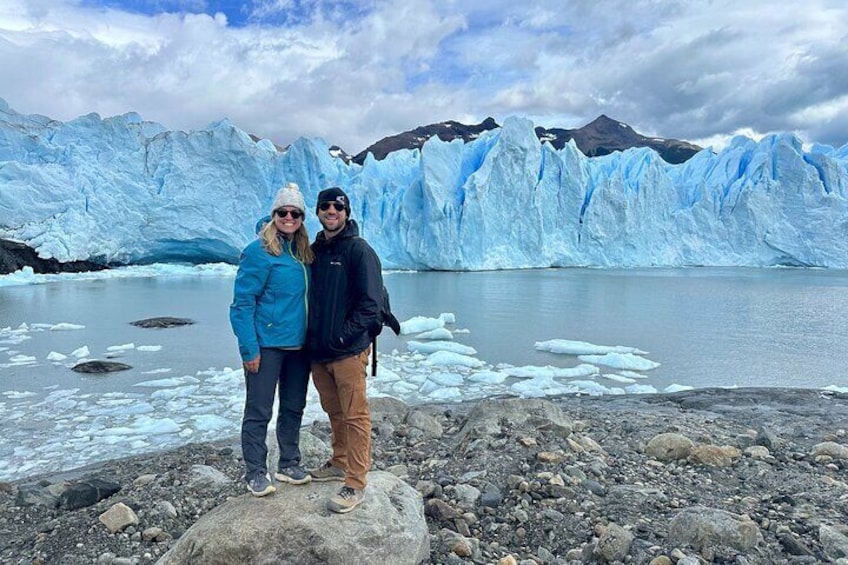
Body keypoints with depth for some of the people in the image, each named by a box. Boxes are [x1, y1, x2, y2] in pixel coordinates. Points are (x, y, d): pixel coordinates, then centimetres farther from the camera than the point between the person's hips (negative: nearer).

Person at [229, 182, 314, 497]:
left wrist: (311, 337, 10)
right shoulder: (259, 251, -11)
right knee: (259, 411, 4)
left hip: (298, 345, 7)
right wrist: (249, 349, -17)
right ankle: (255, 473, 19)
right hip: (267, 345, -7)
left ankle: (289, 465, 30)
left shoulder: (303, 253, 8)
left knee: (294, 407, 15)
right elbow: (242, 303, -13)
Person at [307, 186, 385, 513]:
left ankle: (356, 484, 7)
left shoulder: (359, 250, -7)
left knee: (355, 415, -1)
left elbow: (370, 302, -12)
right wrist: (311, 337, 8)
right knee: (333, 411, 19)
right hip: (318, 351, 7)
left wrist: (344, 336, -16)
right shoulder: (314, 250, 13)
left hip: (348, 351, -7)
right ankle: (340, 463, 36)